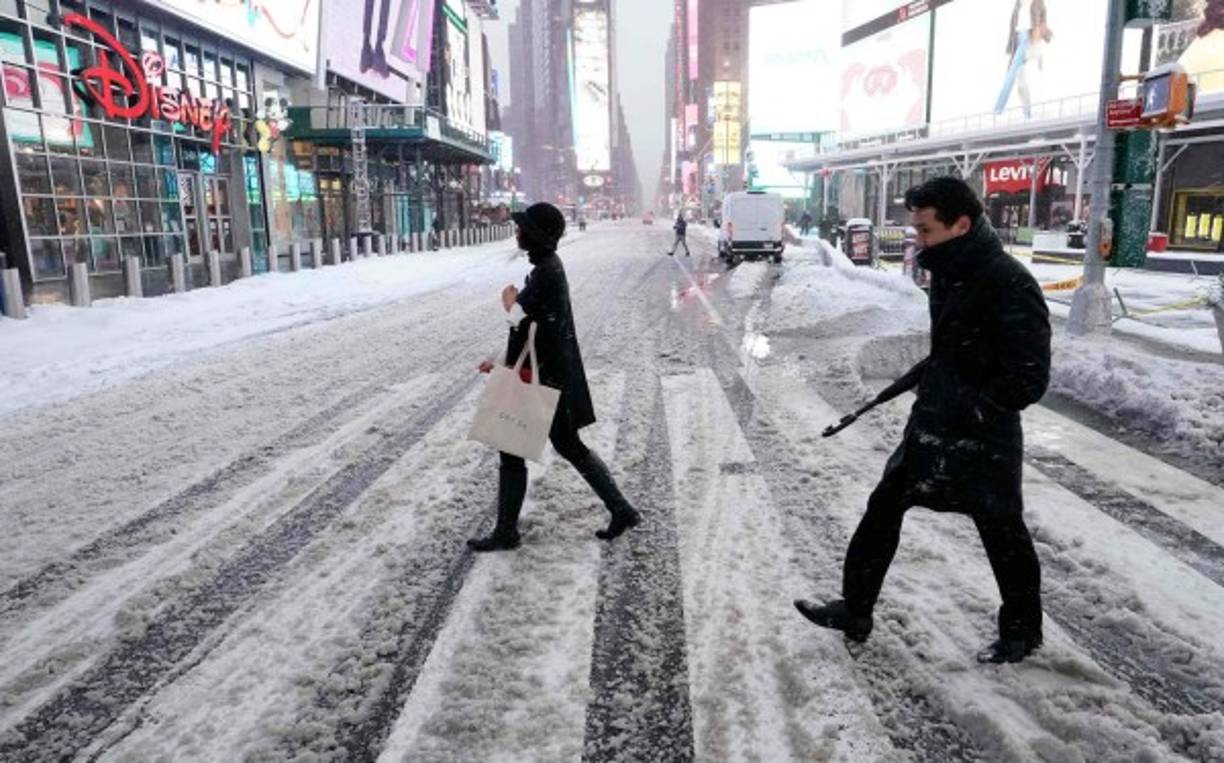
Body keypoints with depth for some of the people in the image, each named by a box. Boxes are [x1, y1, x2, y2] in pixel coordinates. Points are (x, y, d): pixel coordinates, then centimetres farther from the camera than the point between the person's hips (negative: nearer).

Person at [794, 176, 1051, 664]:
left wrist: (969, 409, -24)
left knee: (1002, 533, 11)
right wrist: (922, 373, 10)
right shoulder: (947, 273, 4)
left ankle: (1022, 630, 36)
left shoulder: (1010, 286, -23)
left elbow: (1028, 381, -24)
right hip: (930, 426, 8)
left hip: (982, 437, -8)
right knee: (884, 508, 11)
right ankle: (855, 612, 24)